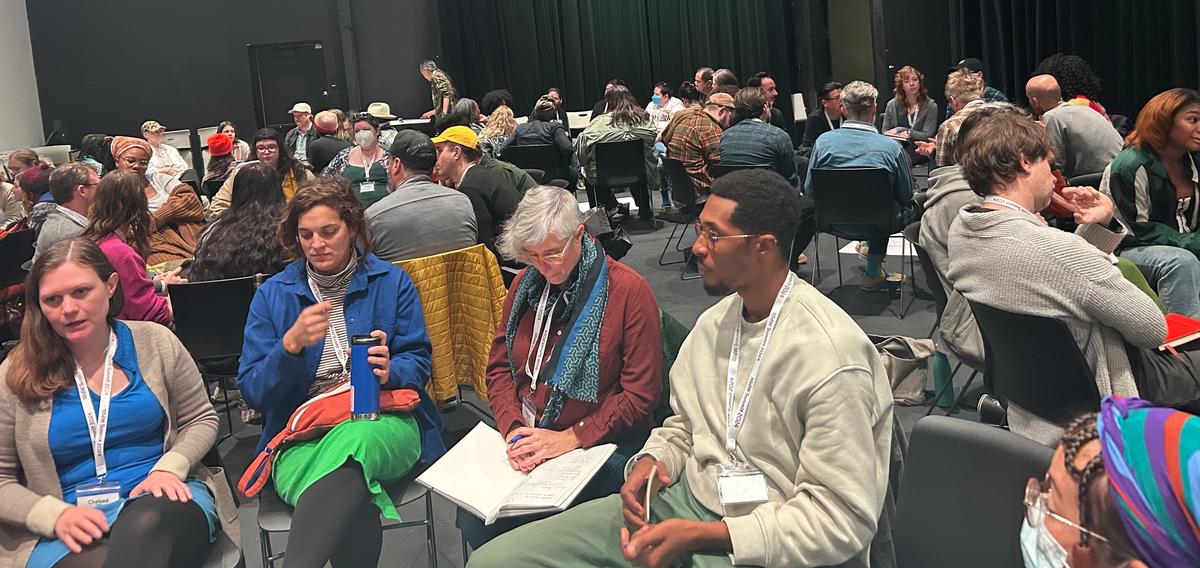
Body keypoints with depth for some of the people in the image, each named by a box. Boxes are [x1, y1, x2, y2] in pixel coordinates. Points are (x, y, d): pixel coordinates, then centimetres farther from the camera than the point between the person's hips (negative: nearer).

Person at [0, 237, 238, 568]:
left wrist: (169, 468, -7)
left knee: (145, 523, -39)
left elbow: (201, 420, 14)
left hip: (161, 497, 1)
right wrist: (56, 515, -12)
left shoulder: (155, 343, 6)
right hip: (73, 525, -1)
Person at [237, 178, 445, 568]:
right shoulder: (273, 294, 12)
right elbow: (252, 391, 6)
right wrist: (292, 343, -13)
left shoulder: (391, 281, 12)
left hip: (382, 422, 0)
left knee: (350, 443, -41)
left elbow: (418, 364, 9)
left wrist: (389, 372, -15)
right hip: (301, 436, 0)